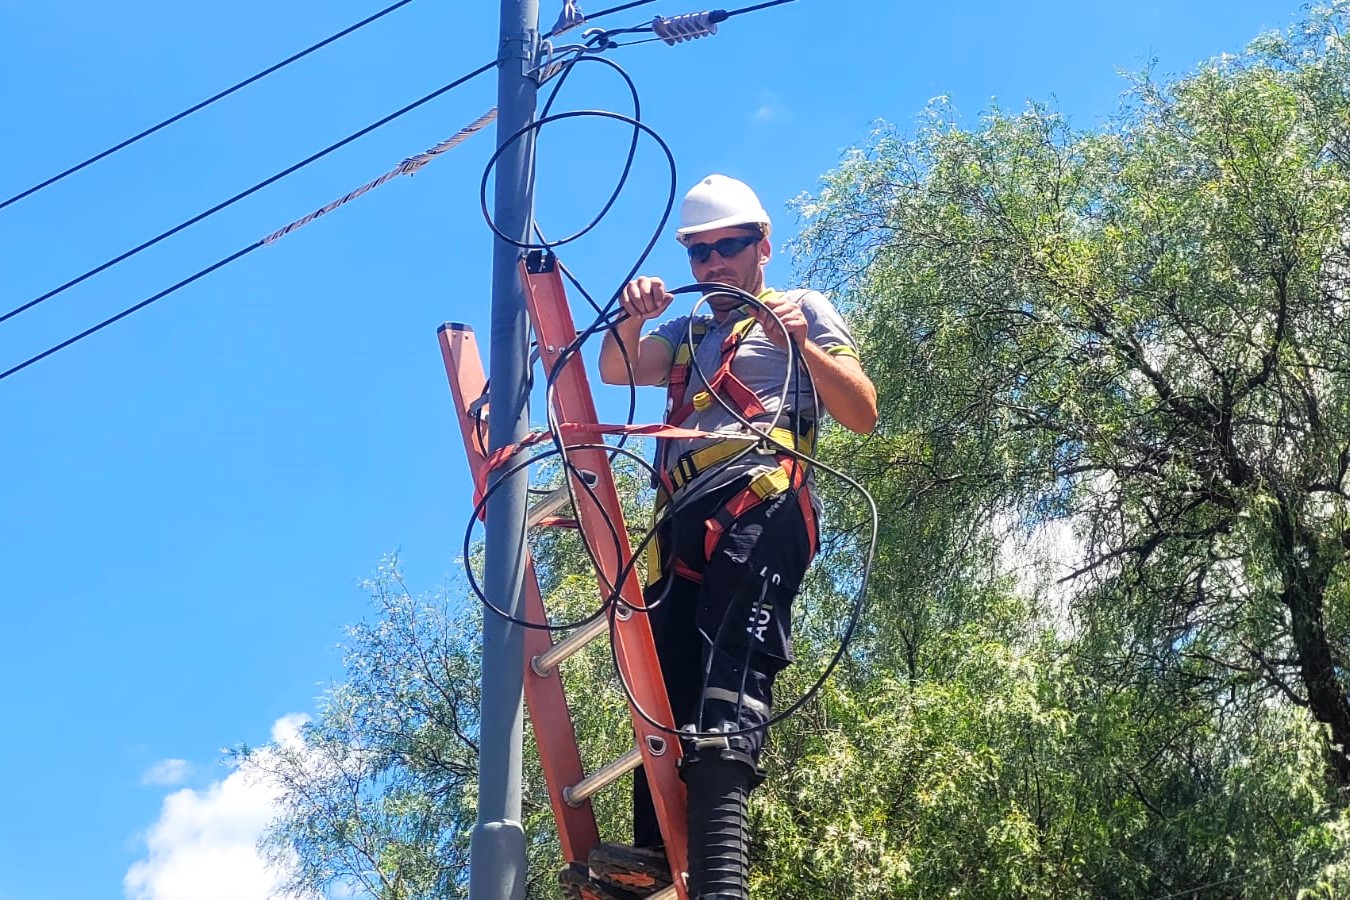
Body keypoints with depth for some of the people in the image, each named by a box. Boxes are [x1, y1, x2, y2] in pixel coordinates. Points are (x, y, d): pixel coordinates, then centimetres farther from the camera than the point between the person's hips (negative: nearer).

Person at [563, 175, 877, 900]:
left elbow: (863, 414, 8)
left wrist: (803, 343, -7)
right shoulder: (685, 335, 36)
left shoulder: (805, 309, 22)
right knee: (668, 675, -12)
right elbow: (616, 369, 15)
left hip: (760, 495, -6)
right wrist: (633, 316, -6)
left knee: (731, 662, -26)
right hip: (684, 514, 6)